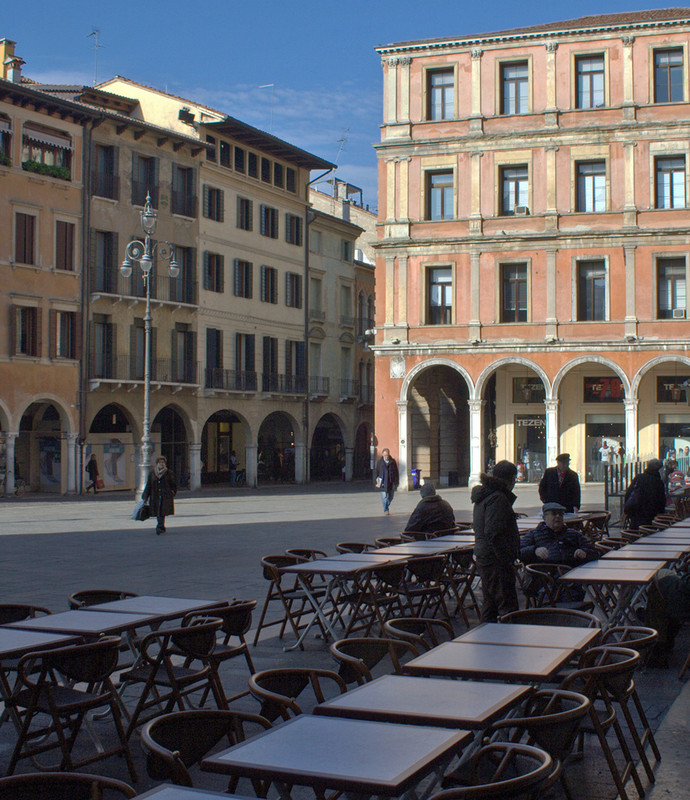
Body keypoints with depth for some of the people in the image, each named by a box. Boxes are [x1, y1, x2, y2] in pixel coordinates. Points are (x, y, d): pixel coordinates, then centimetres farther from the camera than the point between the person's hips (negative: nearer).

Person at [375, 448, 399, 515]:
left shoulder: (393, 461, 3)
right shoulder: (379, 462, 1)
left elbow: (396, 472, 8)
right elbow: (377, 472, 6)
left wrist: (396, 482, 5)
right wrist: (377, 482, 2)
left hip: (391, 483, 2)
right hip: (383, 483, -2)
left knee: (390, 497, 9)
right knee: (384, 496, -7)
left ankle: (387, 505, 35)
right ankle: (386, 510, 1)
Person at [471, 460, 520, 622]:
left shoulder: (483, 495, 14)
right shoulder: (498, 498, -16)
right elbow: (493, 533, -23)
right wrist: (506, 559, -21)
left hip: (482, 558, 10)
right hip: (496, 560, -10)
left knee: (489, 603, 16)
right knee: (508, 606, -7)